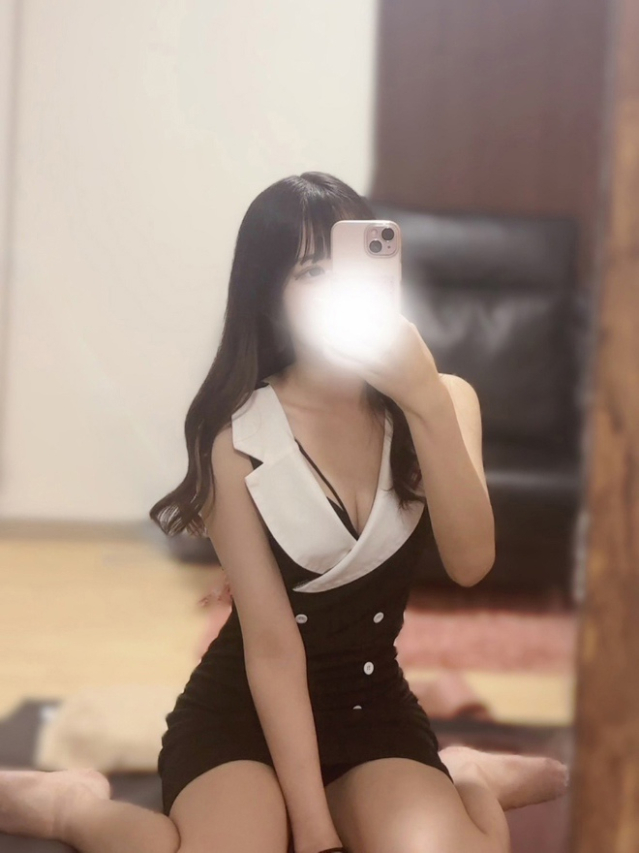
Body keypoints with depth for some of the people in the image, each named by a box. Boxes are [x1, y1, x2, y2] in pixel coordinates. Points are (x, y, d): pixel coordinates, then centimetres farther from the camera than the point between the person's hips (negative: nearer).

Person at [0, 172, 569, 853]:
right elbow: (272, 648, -15)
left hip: (376, 702, 3)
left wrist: (426, 401, -30)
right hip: (243, 707, -2)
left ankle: (462, 781, 8)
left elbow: (470, 563, -18)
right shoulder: (237, 438, -13)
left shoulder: (441, 401, -2)